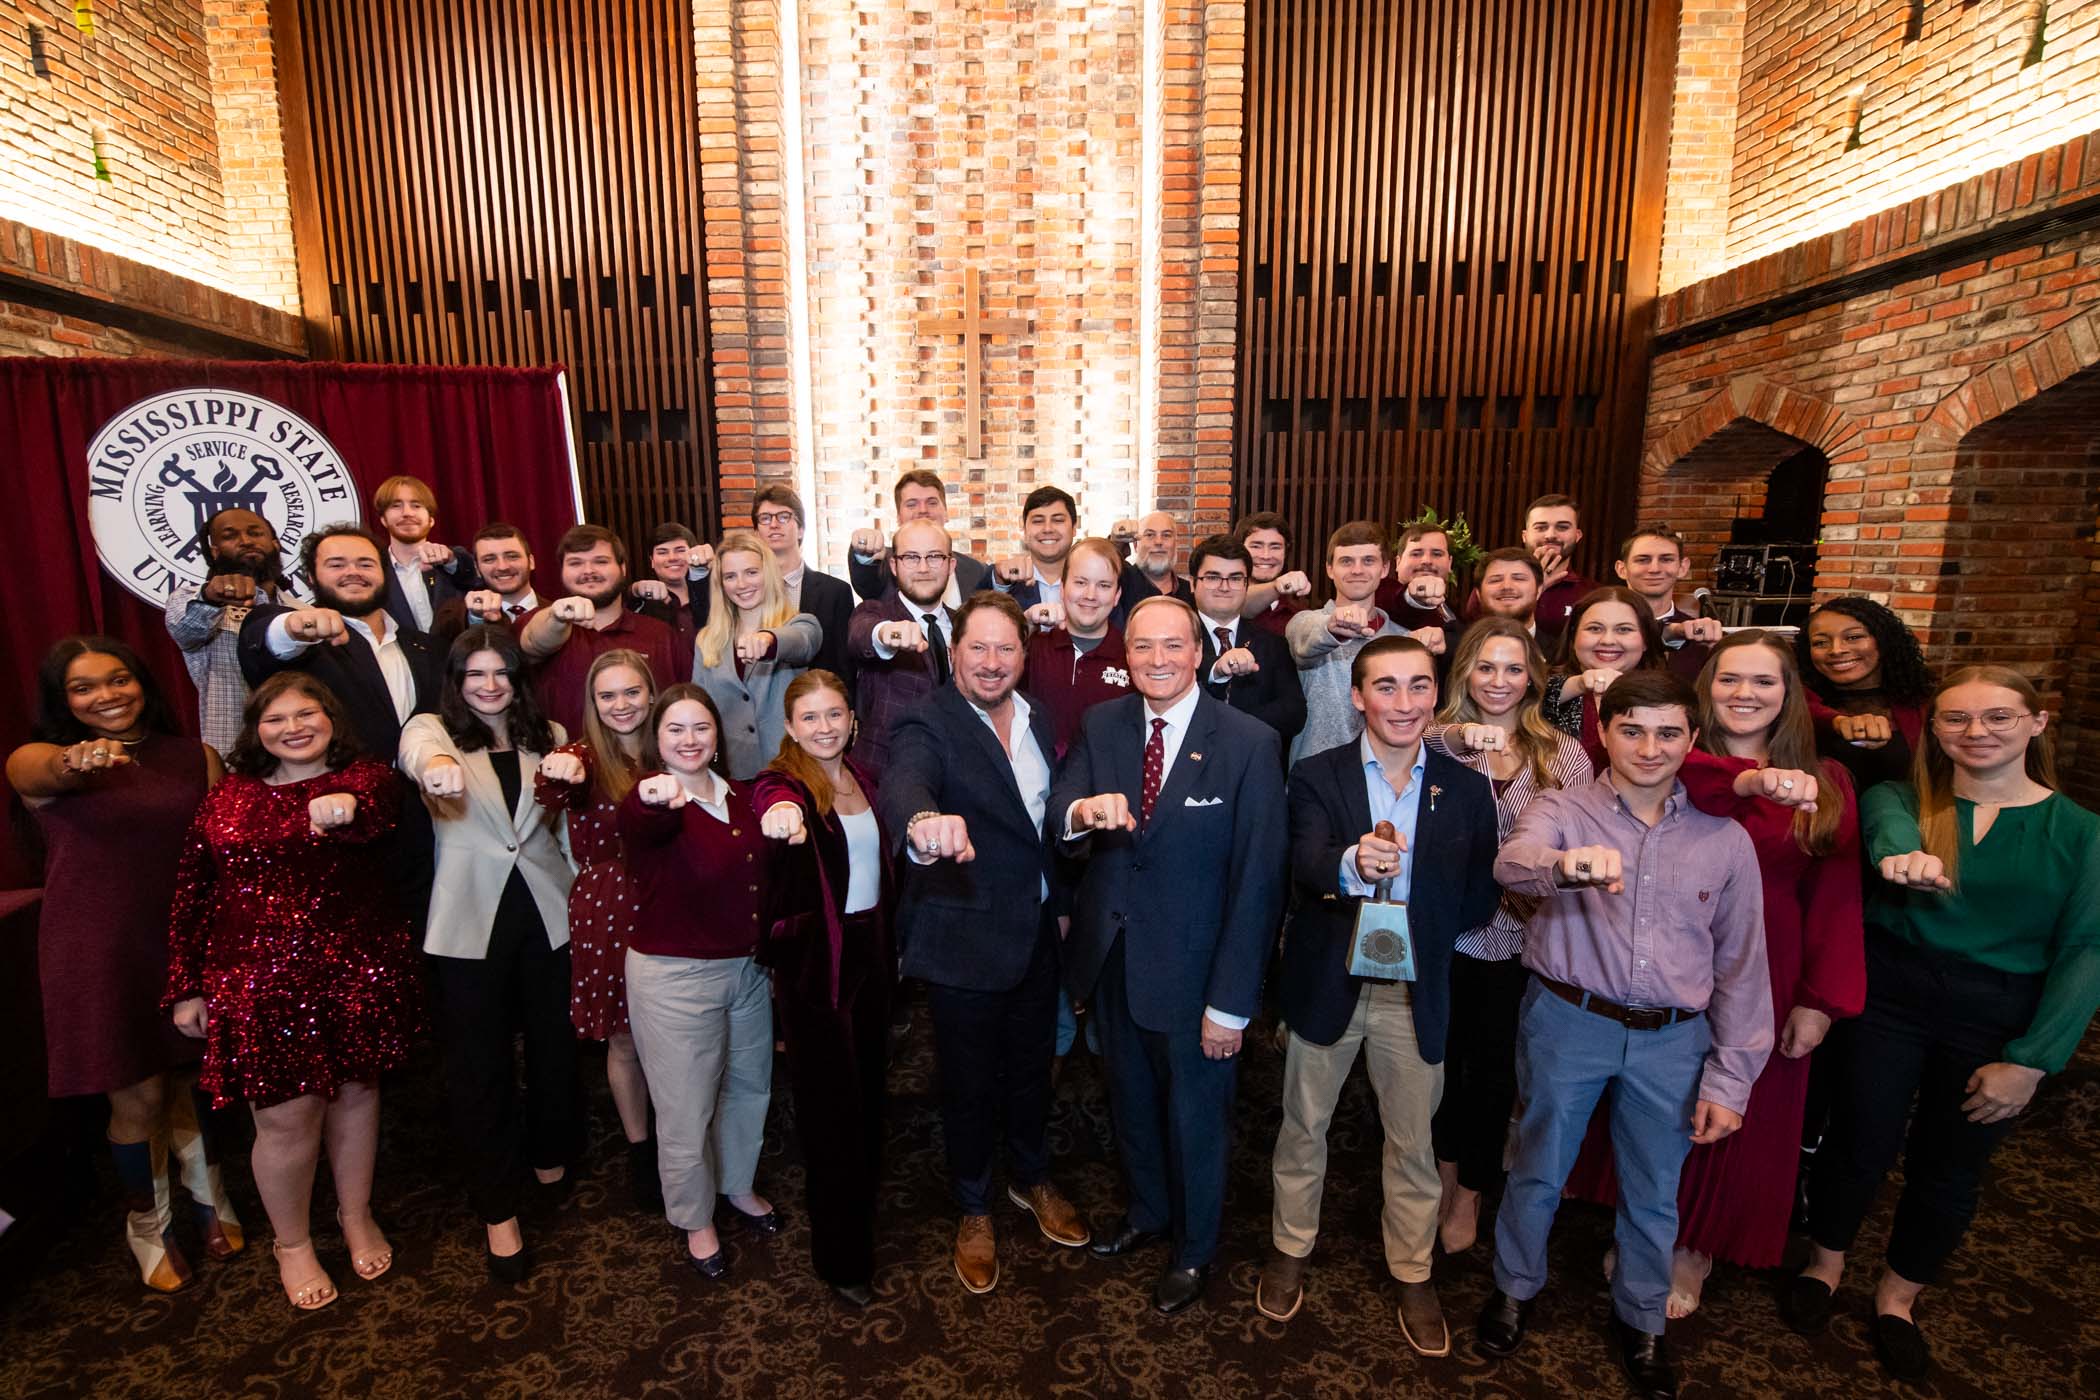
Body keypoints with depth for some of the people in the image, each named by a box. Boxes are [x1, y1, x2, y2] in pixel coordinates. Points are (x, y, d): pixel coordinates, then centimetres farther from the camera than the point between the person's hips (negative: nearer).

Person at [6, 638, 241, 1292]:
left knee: (193, 1080, 13)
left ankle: (210, 1196, 38)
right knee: (139, 1096, 6)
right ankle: (148, 1226, 31)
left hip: (187, 942, 2)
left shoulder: (196, 757, 2)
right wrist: (75, 763, -52)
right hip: (99, 954, -2)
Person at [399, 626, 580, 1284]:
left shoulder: (549, 736, 9)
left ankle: (550, 1154, 41)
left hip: (547, 911, 3)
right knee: (478, 1062, 6)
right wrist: (435, 764, -47)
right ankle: (498, 1210, 22)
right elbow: (417, 748, -27)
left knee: (556, 1044, 14)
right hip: (470, 921, -2)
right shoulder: (433, 729, 0)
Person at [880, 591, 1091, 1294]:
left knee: (1032, 1066, 24)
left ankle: (1031, 1178, 50)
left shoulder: (1037, 719, 2)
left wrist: (1061, 903, 12)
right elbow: (903, 782, -40)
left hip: (1035, 931, 6)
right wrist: (924, 822, -62)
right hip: (965, 939, -5)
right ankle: (973, 1210, 40)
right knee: (969, 1083, 14)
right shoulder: (928, 725, -18)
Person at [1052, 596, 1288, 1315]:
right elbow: (1055, 818, -10)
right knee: (1131, 1100, 26)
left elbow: (1257, 881, -16)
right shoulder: (1099, 726, -3)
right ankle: (1146, 1211, 54)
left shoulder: (1249, 743, -17)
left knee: (1195, 1114, 19)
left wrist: (1231, 1002, -15)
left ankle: (1194, 1248, 46)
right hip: (1112, 957, 4)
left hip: (1193, 970, -4)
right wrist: (1084, 810, -35)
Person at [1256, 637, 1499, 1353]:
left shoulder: (1467, 788, -2)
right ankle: (1291, 1248, 40)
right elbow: (1306, 864, -26)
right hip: (1327, 983, -1)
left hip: (1416, 993, 2)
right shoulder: (1316, 777, -9)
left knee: (1413, 1141, 17)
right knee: (1303, 1127, 16)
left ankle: (1413, 1273, 41)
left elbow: (1481, 893, 2)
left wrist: (1415, 929, -8)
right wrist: (1353, 864, -46)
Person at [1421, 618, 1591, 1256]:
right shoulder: (1438, 743, -3)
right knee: (1442, 1055, 17)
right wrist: (1457, 738, -37)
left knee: (1493, 1068, 14)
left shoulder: (1564, 756, -1)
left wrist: (1535, 889, -14)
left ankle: (1470, 1191, 38)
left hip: (1519, 938, 0)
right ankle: (1446, 1166, 44)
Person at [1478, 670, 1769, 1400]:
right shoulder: (1563, 810, -8)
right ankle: (1515, 1288, 42)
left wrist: (1730, 1078, 2)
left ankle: (1640, 1318, 46)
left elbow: (1742, 967, 3)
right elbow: (1513, 864, -30)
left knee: (1653, 1193, 19)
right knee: (1538, 1170, 16)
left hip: (1673, 1041, 2)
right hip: (1567, 1023, -2)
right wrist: (1566, 864, -53)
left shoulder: (1726, 839, -1)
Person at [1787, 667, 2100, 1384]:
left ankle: (1898, 1295, 40)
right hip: (1888, 994, -1)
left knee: (1947, 1169, 15)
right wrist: (1901, 853, -52)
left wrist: (2031, 1060, -11)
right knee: (1859, 1143, 8)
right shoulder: (1901, 799, -2)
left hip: (1998, 1019, 1)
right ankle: (1825, 1262, 36)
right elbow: (1888, 823, -26)